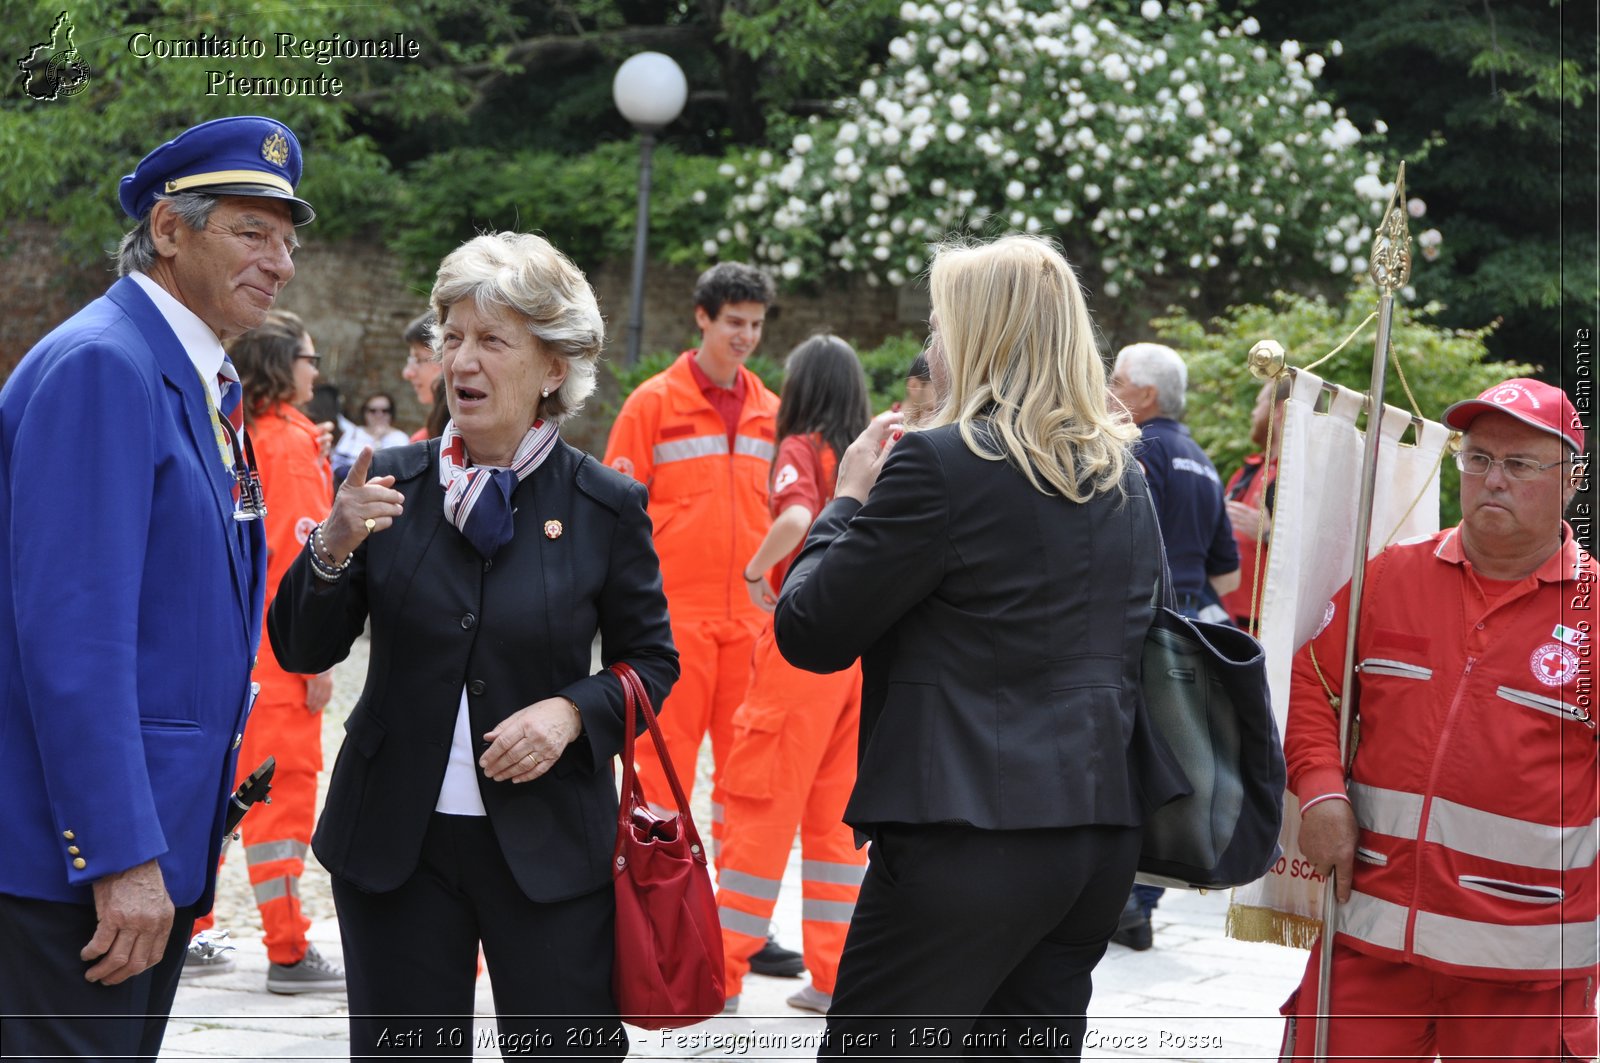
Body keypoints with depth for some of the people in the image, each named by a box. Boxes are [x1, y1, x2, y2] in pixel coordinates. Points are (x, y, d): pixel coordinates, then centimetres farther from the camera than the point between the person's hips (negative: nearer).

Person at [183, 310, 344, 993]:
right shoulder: (291, 442, -11)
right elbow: (300, 554, -16)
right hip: (277, 651, -8)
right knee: (284, 788, -4)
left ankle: (190, 937, 19)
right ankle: (288, 954, -1)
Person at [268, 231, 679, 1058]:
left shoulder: (605, 506, -2)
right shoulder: (391, 484, 1)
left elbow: (651, 663, 6)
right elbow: (301, 651, 3)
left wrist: (572, 710, -14)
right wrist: (334, 548, -16)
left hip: (550, 846, -1)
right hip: (394, 836, 2)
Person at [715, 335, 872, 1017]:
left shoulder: (801, 449, -8)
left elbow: (796, 518, -27)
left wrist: (756, 571, -12)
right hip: (867, 644, 6)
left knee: (760, 805, 0)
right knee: (837, 810, 12)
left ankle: (721, 976, 3)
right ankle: (835, 976, 13)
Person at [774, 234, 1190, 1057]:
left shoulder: (940, 465, -12)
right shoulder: (1122, 475, 11)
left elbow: (809, 634, -8)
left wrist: (847, 500, 7)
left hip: (969, 835, -8)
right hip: (1104, 828, 8)